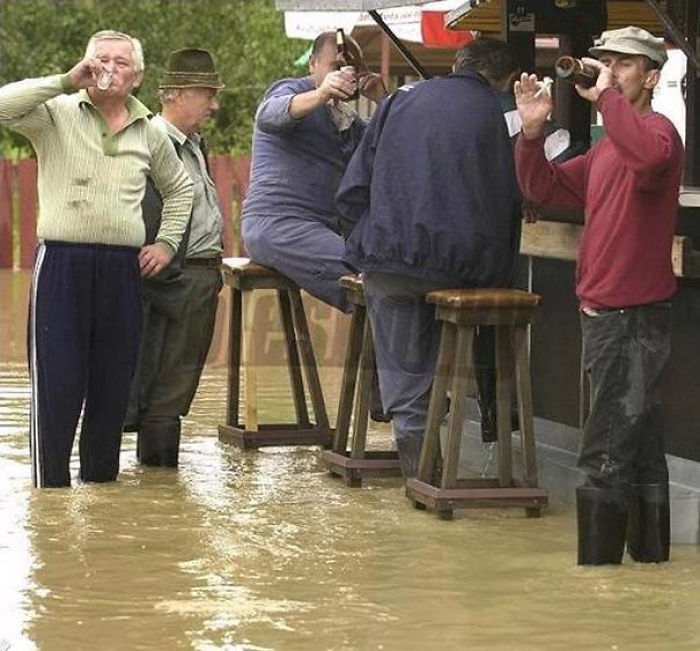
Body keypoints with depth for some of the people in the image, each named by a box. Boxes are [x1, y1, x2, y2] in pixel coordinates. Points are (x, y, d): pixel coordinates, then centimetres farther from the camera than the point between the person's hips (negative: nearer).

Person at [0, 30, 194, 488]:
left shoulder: (149, 135, 14)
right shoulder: (56, 114, 2)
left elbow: (179, 187, 31)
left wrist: (167, 242, 19)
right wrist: (66, 82, -17)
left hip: (123, 268, 4)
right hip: (61, 262, -4)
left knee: (113, 385, 8)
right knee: (56, 385, -5)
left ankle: (101, 479, 19)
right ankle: (51, 485, -1)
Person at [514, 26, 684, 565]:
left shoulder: (657, 132, -12)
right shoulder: (606, 150, 18)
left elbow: (650, 156, -37)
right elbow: (545, 188, 18)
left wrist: (606, 97, -29)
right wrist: (532, 132, 3)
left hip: (635, 318, -10)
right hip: (605, 315, 10)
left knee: (606, 457, -10)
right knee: (640, 449, 16)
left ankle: (597, 566, -7)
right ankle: (650, 555, 24)